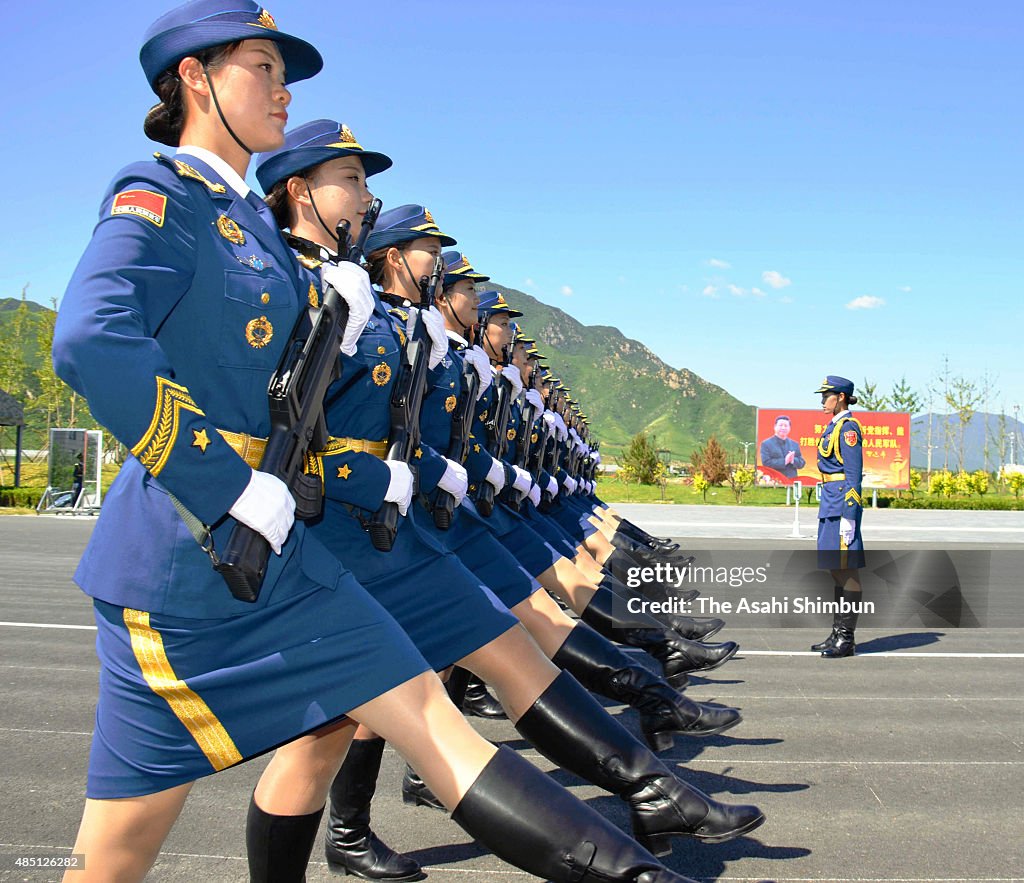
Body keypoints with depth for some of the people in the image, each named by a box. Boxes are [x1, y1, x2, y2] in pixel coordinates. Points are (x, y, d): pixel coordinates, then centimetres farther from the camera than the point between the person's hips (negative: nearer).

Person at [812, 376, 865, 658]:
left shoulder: (848, 427, -12)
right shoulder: (833, 426, 18)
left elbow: (854, 474, -17)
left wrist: (849, 516, -20)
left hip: (843, 504, -10)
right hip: (831, 503, 10)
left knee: (846, 571, -5)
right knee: (838, 570, 13)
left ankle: (846, 639, 1)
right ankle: (838, 635, 19)